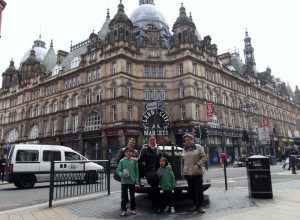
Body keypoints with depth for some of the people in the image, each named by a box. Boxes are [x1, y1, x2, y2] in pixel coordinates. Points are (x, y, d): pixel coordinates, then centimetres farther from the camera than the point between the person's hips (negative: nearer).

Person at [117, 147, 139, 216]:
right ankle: (123, 209, 16)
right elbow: (119, 170, -2)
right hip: (124, 181, -1)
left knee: (132, 196, 13)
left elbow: (136, 171, 3)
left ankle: (133, 209, 27)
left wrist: (136, 179, 0)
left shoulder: (134, 161, -2)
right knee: (124, 196, 3)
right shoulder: (122, 161, -4)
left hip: (132, 181, 1)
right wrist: (122, 174, -19)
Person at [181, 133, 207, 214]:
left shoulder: (198, 147, 1)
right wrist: (182, 172, 13)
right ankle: (195, 204, 21)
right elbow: (182, 162, 16)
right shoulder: (184, 149, 12)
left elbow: (204, 158, -4)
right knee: (191, 190, 7)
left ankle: (200, 205, 8)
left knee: (199, 189, -4)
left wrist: (198, 165, -16)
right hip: (187, 173, 3)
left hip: (197, 172, -3)